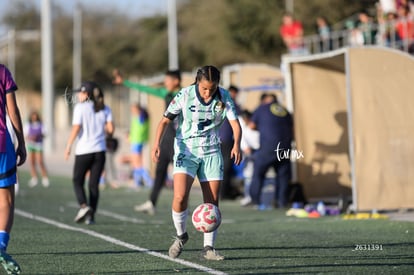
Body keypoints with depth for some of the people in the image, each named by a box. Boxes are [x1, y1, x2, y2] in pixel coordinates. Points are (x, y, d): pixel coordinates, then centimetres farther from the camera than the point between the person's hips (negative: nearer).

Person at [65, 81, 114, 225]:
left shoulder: (80, 107, -7)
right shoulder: (105, 109, 5)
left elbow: (76, 129, -12)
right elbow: (110, 129, -1)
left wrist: (68, 147, -5)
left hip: (84, 150, -4)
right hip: (100, 151, 4)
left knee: (78, 181, 10)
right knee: (94, 184, 8)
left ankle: (84, 205, -14)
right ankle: (91, 216, 3)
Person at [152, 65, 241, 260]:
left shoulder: (224, 97, -6)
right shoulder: (185, 95, -12)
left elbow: (235, 123, -10)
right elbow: (165, 120, -7)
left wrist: (236, 145, -29)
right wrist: (157, 143, -22)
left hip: (211, 152, 2)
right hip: (186, 150, -2)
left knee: (212, 201, -1)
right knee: (180, 196, -20)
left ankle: (208, 248, 9)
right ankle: (181, 235, 6)